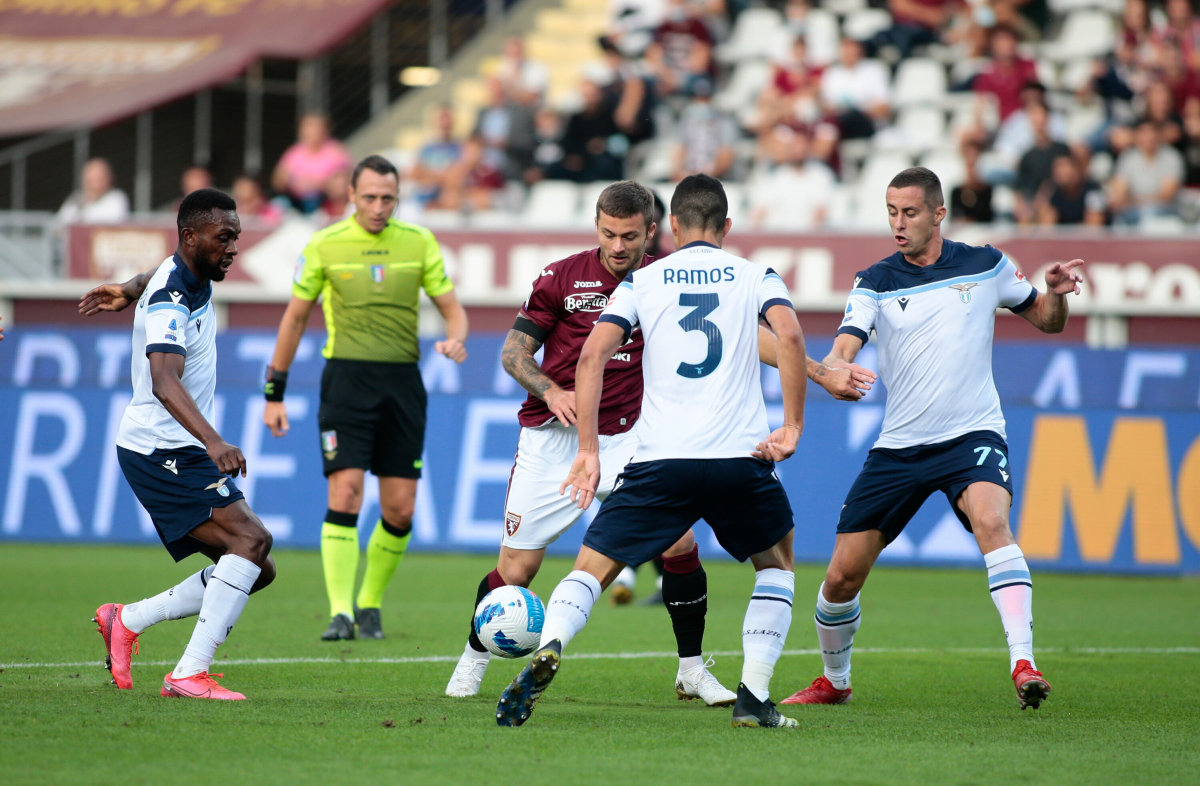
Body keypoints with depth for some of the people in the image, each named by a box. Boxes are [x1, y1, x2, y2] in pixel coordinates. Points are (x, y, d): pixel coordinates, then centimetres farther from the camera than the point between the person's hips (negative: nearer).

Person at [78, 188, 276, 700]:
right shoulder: (168, 301, -22)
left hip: (184, 452, 10)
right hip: (160, 452, -10)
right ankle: (190, 673, -27)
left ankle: (127, 620, 11)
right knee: (252, 539, -24)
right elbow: (165, 383, -38)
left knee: (256, 571, 5)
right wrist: (213, 441, -49)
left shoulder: (193, 277, 8)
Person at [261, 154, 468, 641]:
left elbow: (452, 309, 9)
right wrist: (274, 393, 8)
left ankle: (370, 605, 18)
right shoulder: (325, 246, 0)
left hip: (403, 382, 2)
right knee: (345, 493, -15)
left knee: (400, 508, 0)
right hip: (347, 378, -2)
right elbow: (295, 317, 9)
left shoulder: (419, 243, 5)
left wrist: (455, 339, -15)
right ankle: (341, 613, -15)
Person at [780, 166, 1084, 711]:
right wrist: (832, 370, -37)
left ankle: (1023, 665, -38)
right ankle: (834, 681, 29)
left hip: (971, 435, -2)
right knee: (842, 577, 1)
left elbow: (1047, 320, 16)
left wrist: (1057, 294, -8)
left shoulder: (985, 265, 3)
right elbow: (844, 349, -12)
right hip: (898, 445, 2)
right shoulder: (874, 282, 2)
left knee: (990, 519, -34)